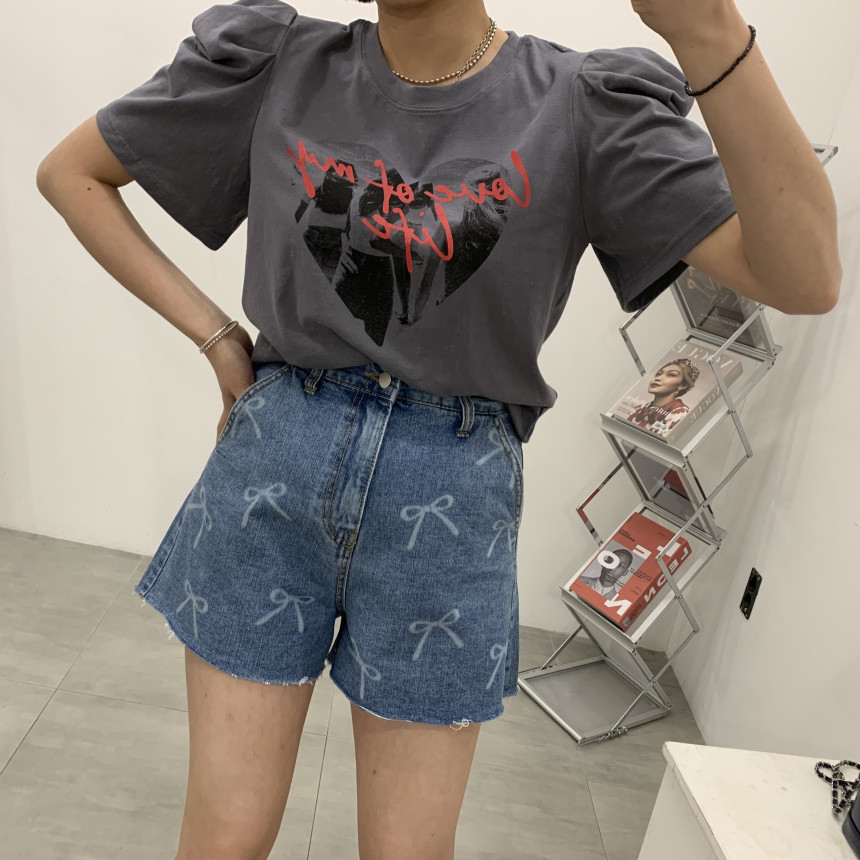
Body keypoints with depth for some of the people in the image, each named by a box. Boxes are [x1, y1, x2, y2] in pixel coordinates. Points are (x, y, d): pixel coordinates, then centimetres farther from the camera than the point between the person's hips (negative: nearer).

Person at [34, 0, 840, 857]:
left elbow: (804, 277, -11)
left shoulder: (583, 105, -1)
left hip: (452, 498, 0)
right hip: (273, 464, 1)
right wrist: (209, 329, -1)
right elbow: (69, 172, 11)